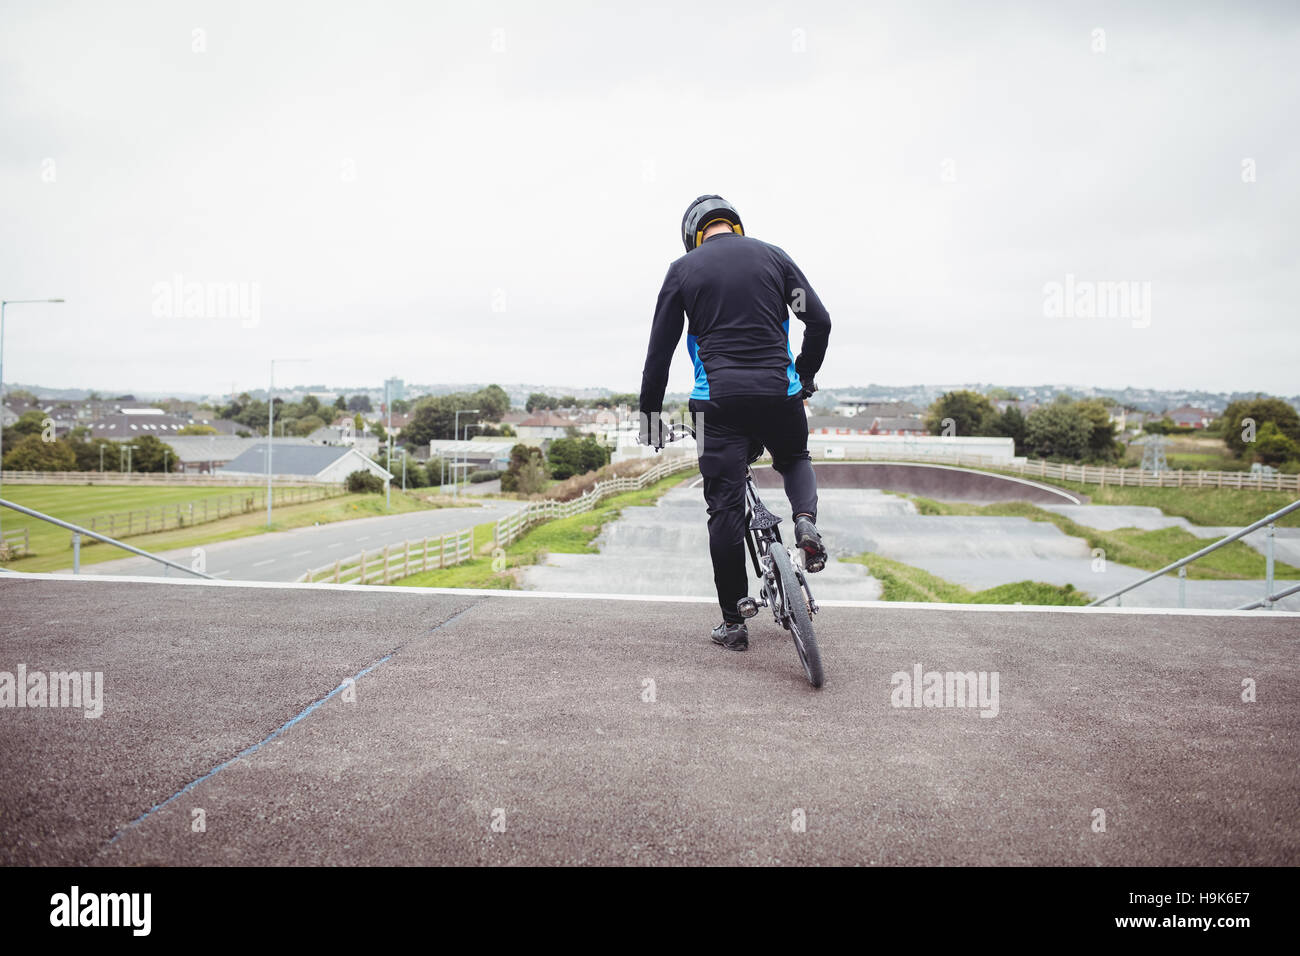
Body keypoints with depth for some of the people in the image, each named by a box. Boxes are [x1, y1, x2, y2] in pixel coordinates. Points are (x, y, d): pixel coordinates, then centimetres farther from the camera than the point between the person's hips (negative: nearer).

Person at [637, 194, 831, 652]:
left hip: (719, 398, -1)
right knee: (794, 459, 30)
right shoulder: (773, 256, 10)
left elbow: (661, 346, 5)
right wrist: (804, 378, 22)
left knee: (725, 508, 3)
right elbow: (819, 321, 7)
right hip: (779, 392, 2)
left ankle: (733, 622, 8)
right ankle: (806, 520, -2)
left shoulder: (684, 269, 6)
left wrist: (650, 410, 13)